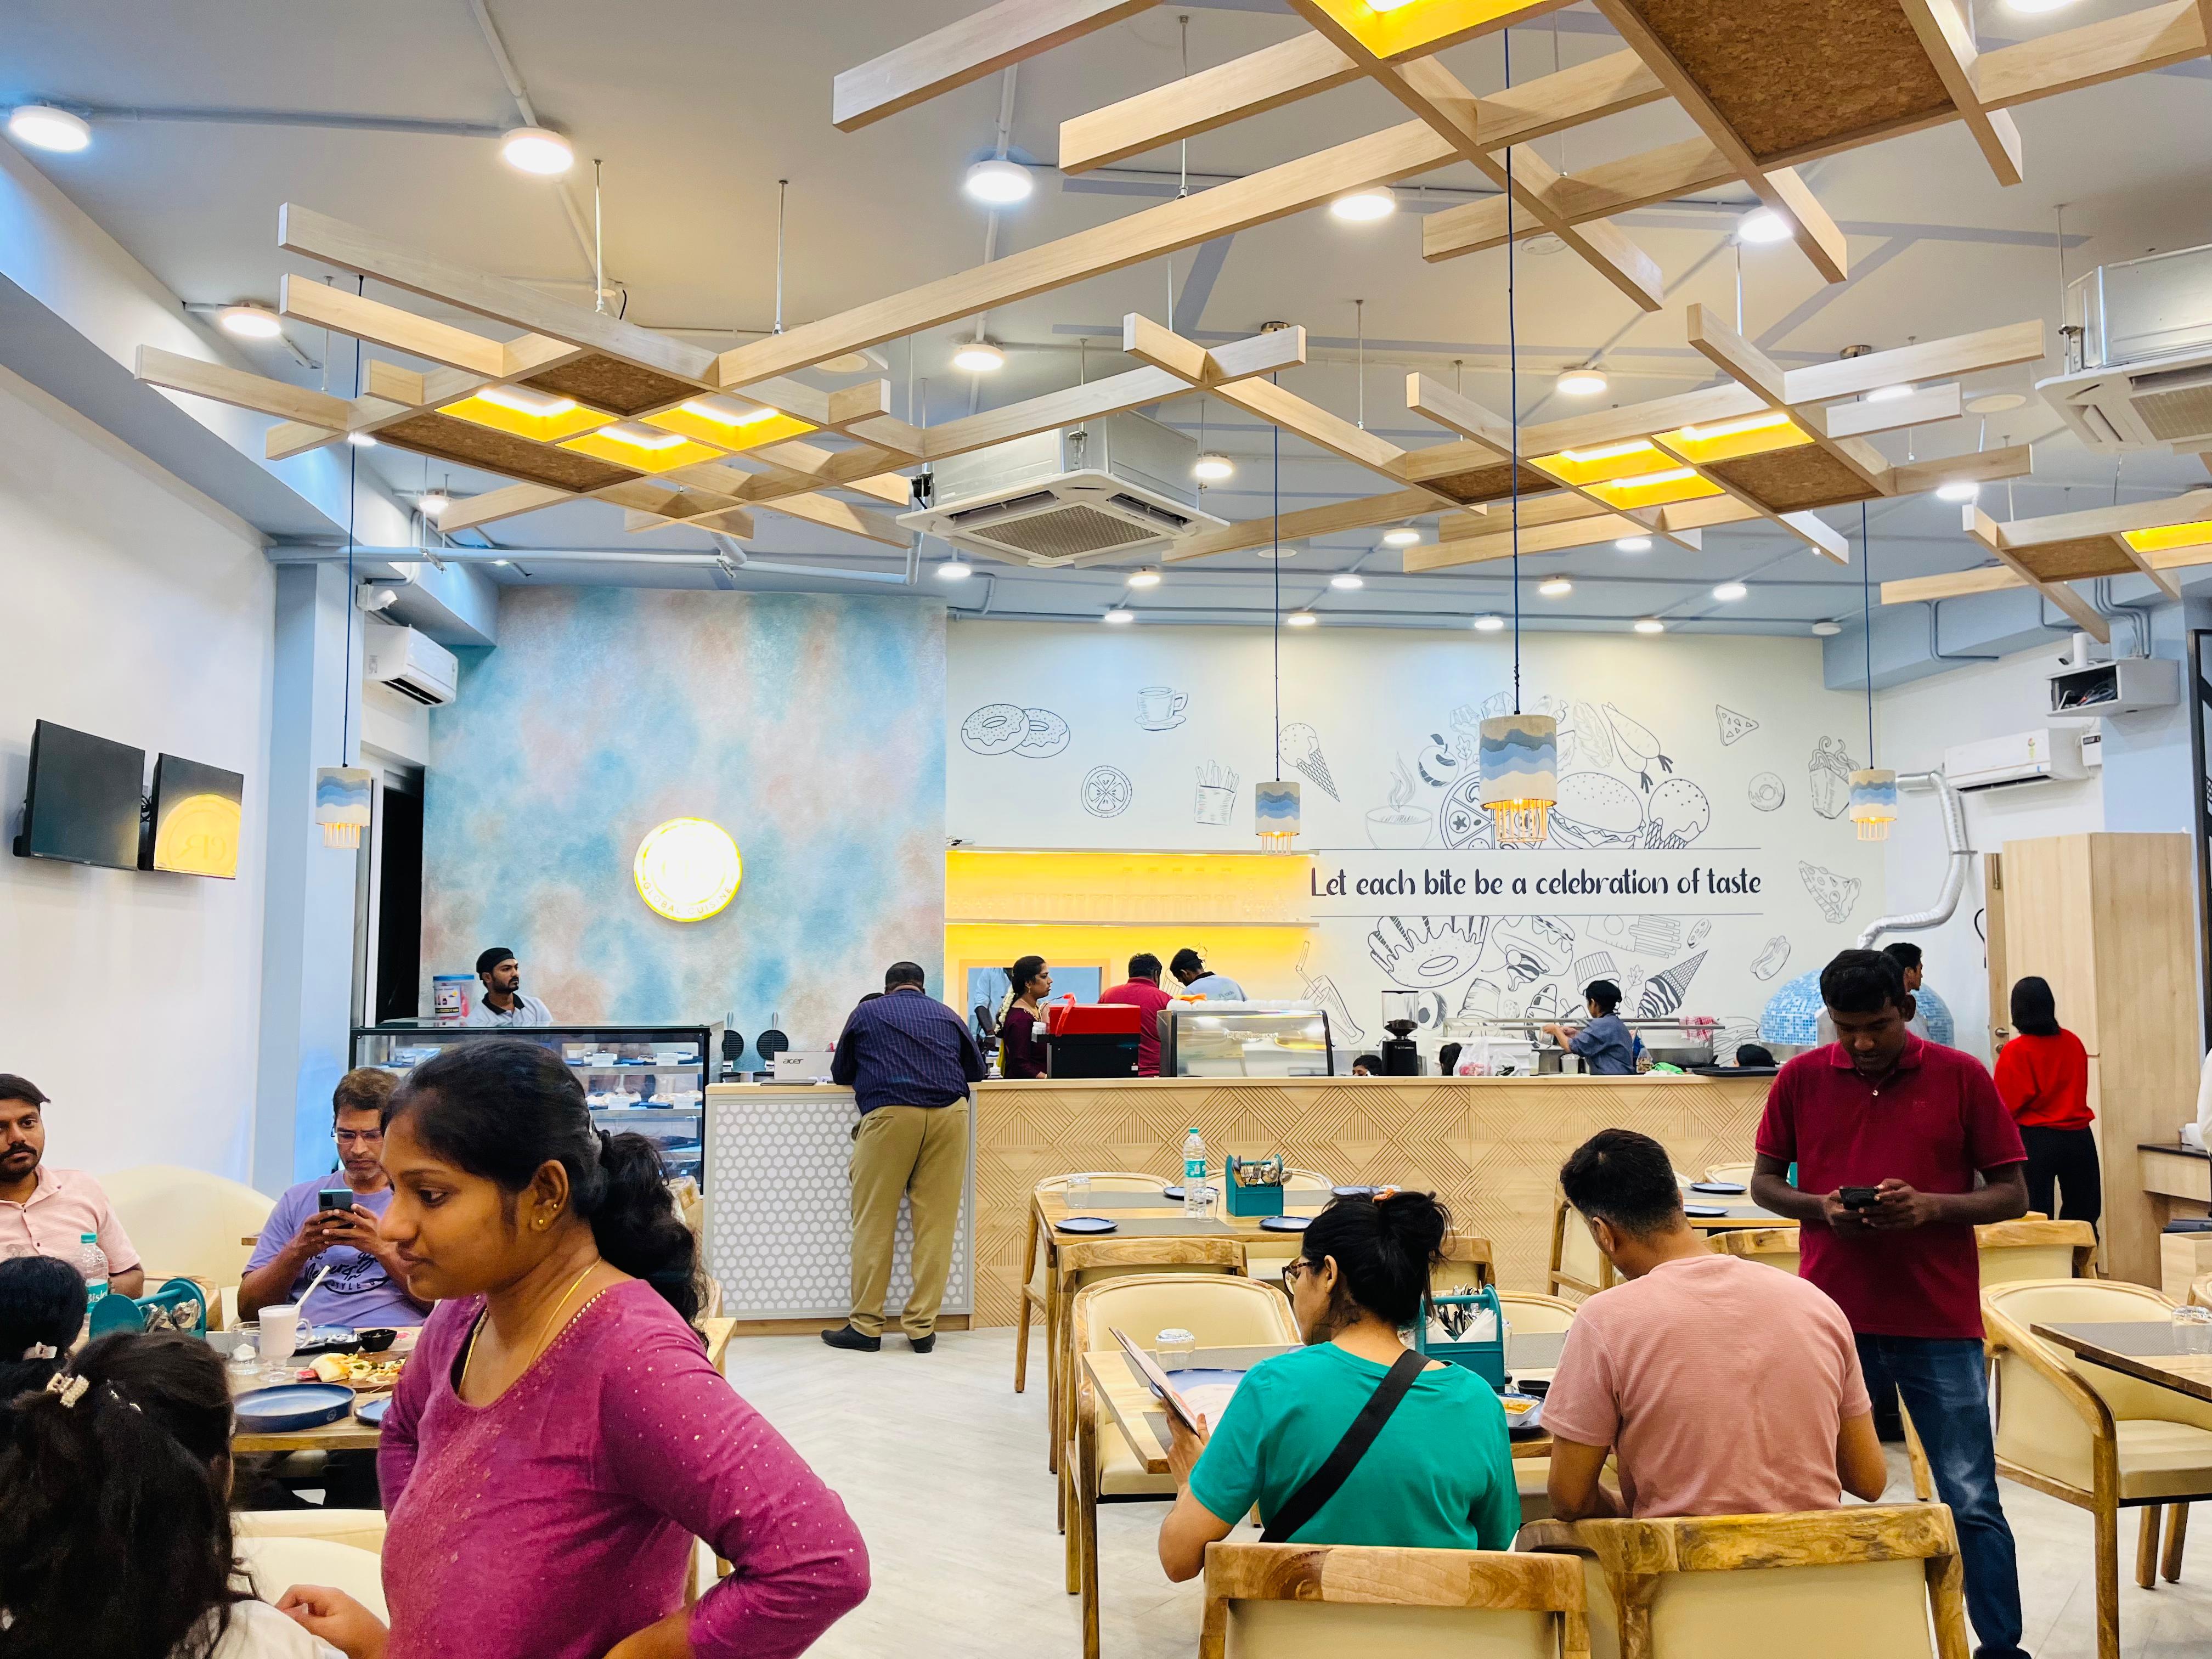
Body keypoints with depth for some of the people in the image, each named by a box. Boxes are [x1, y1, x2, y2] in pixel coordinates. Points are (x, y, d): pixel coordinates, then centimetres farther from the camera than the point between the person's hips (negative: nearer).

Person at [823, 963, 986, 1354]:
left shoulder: (866, 1013, 17)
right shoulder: (947, 1016, 21)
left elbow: (840, 1074, 25)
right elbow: (976, 1070, 28)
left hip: (889, 1115, -2)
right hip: (948, 1114, 2)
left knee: (874, 1222, 4)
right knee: (936, 1222, 4)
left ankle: (865, 1326, 7)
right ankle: (921, 1327, 6)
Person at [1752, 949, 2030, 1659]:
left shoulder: (1962, 1076, -1)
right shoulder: (1801, 1078, 2)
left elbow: (2012, 1194, 2)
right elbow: (1764, 1181, 11)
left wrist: (1932, 1206, -16)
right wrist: (1819, 1207, -10)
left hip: (1940, 1323, -1)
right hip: (1832, 1319, 2)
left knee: (1972, 1501, 3)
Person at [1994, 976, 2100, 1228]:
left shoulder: (2015, 1052, -12)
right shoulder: (2073, 1043, 2)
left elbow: (2006, 1106, -8)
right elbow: (2079, 1088, 16)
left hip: (2036, 1141, -4)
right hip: (2079, 1138, 4)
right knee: (2082, 1216, 13)